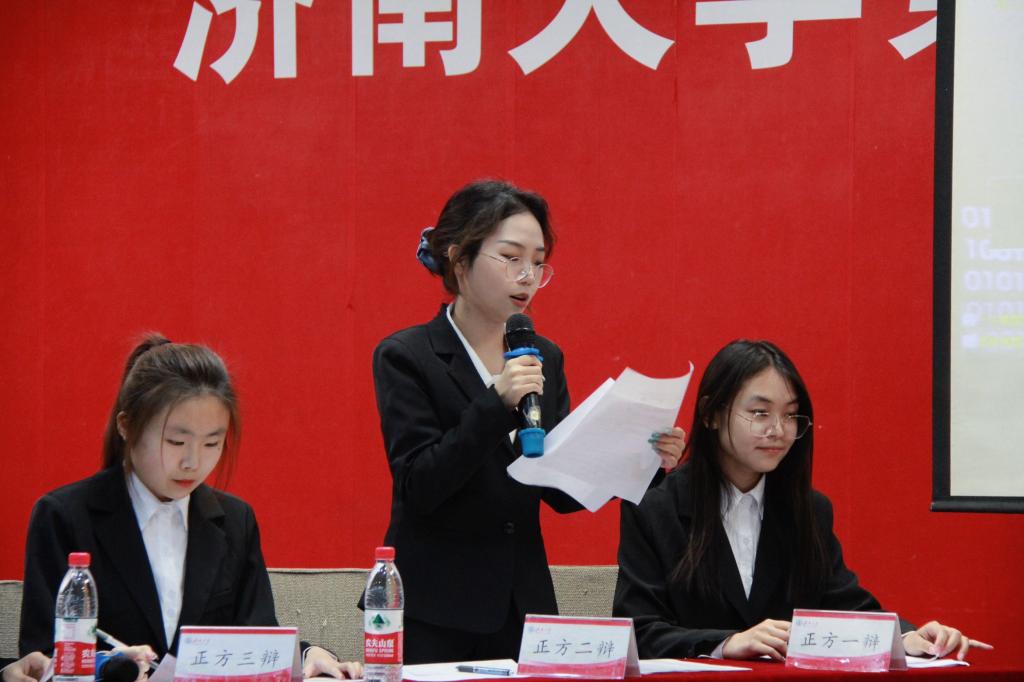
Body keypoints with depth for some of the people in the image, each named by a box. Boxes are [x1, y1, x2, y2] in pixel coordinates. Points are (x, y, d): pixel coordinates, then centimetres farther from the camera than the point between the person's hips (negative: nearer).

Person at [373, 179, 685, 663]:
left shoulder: (544, 358, 10)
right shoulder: (406, 357, -6)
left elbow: (560, 492, 9)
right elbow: (419, 487, -16)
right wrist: (496, 405, -25)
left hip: (523, 604, 5)